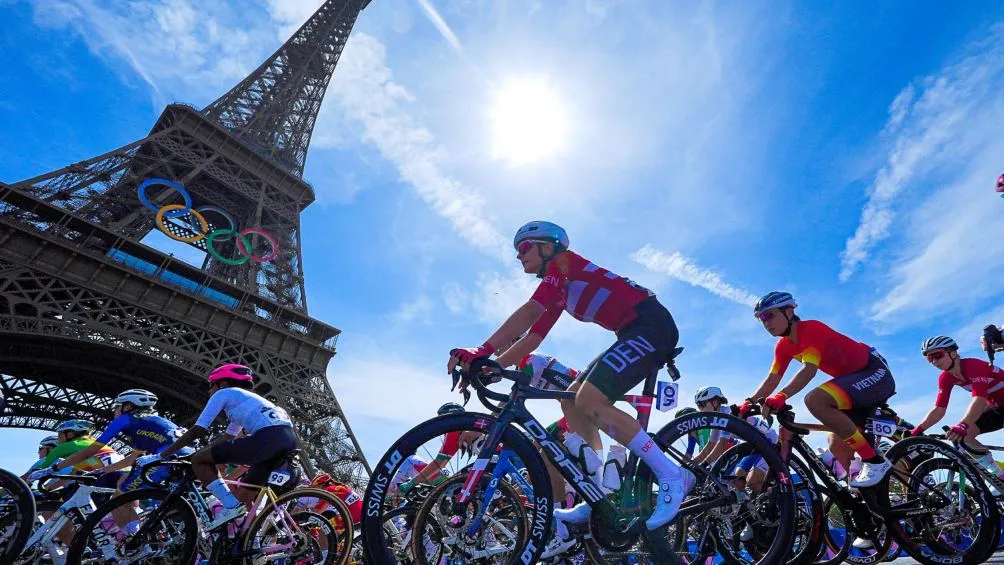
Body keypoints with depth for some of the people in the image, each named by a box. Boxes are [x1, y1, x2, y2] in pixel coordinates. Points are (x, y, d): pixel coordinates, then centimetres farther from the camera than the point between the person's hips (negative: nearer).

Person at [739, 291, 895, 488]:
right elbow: (772, 379, -1)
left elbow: (809, 369, -35)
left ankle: (875, 461, -20)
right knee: (837, 445, 5)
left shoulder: (811, 328, -22)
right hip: (855, 379, 9)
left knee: (815, 400, -32)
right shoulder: (784, 346, 3)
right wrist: (749, 403, -13)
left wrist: (781, 396, -48)